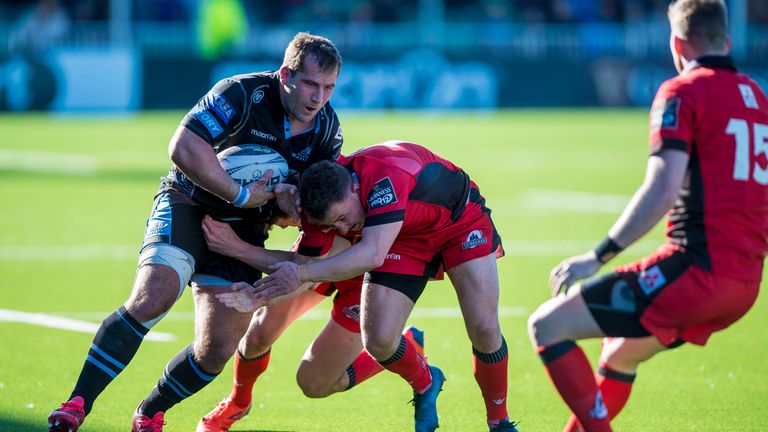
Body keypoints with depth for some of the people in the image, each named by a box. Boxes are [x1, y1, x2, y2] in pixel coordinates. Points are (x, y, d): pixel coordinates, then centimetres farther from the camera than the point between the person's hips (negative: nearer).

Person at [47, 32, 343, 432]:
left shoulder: (327, 127, -4)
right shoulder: (241, 94, -22)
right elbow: (183, 147, -30)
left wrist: (294, 202, -18)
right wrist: (240, 195, -27)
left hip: (243, 230, 5)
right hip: (188, 205, -5)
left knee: (216, 351, -5)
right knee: (152, 297, -29)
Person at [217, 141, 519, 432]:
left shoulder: (386, 176, -42)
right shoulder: (326, 203, -23)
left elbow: (372, 255, -50)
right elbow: (307, 267, -14)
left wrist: (301, 273, -49)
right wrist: (257, 296, -30)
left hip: (459, 217, -4)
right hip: (406, 239, 5)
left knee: (484, 328, -16)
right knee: (379, 341, -9)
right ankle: (425, 384, 25)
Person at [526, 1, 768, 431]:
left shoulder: (683, 92, -7)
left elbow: (662, 191, -17)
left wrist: (598, 255, -14)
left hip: (696, 268, -9)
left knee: (547, 326, -2)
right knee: (620, 354, 29)